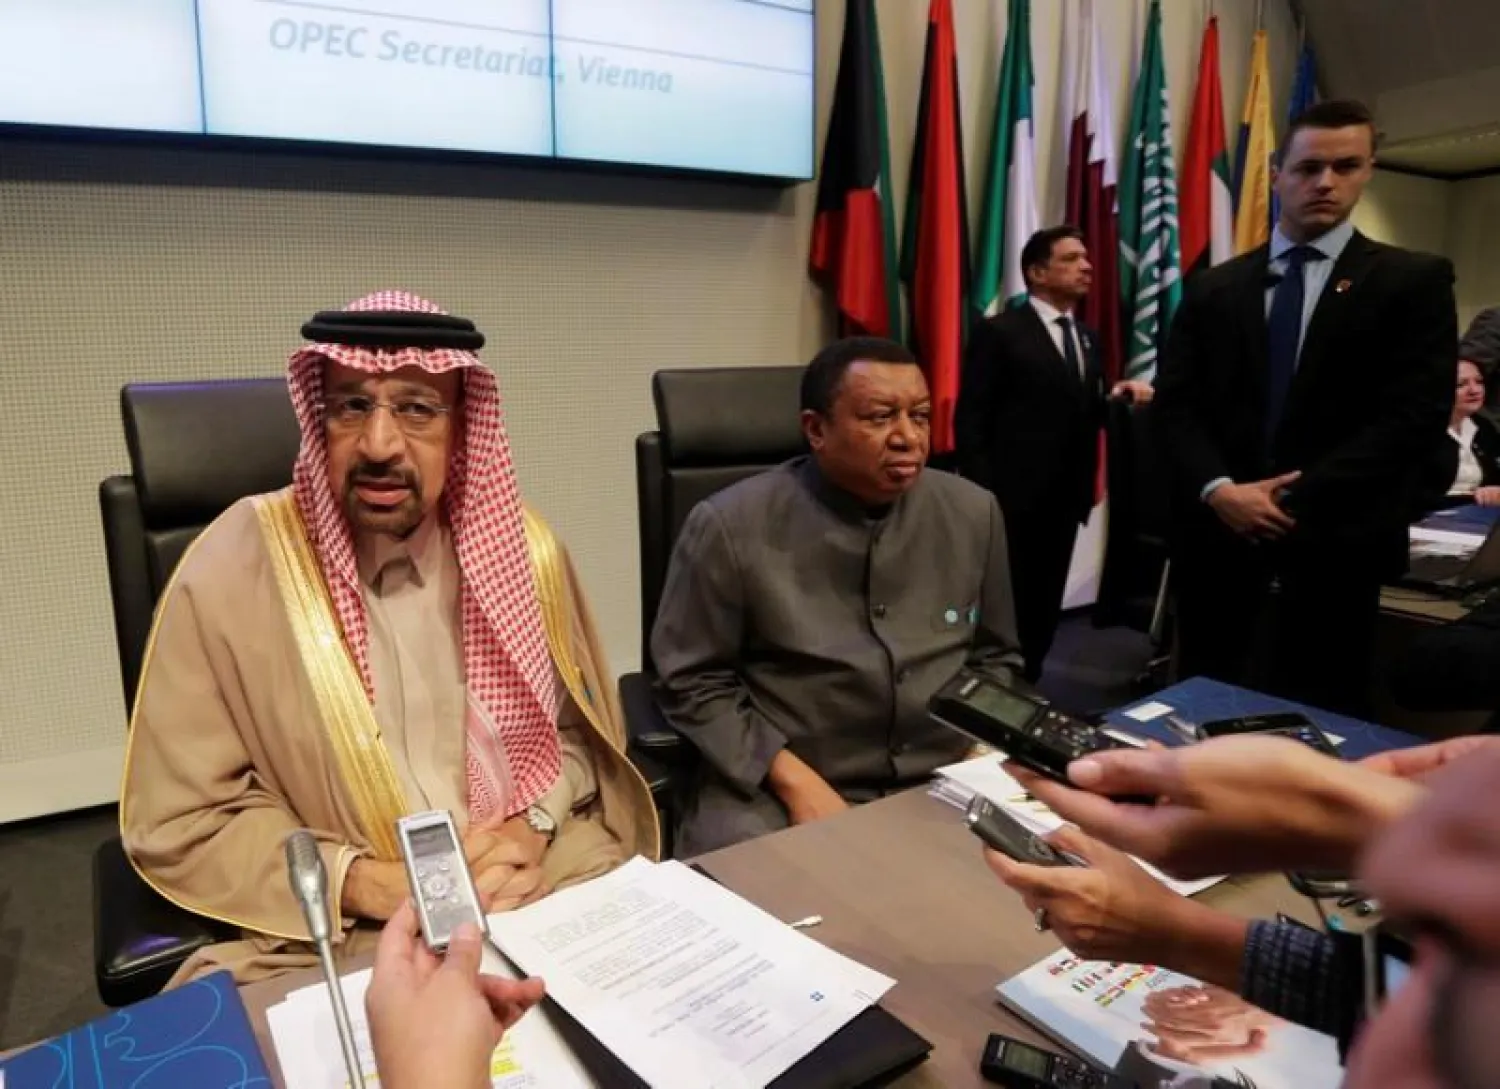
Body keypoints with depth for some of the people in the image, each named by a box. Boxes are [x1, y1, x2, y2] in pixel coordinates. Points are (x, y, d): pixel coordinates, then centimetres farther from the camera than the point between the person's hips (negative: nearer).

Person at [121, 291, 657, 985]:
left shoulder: (522, 548, -2)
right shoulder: (231, 571, -11)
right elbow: (178, 822, -5)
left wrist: (533, 825, -9)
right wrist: (375, 883, -14)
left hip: (546, 889, 3)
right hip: (333, 938, -2)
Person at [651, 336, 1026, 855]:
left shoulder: (974, 513, 4)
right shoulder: (730, 526, -8)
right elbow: (693, 683, -3)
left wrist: (983, 751, -1)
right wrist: (794, 781, -12)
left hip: (947, 783, 4)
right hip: (774, 793, -3)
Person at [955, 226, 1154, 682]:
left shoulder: (1087, 339, 15)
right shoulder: (998, 332, -6)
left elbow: (1083, 417, 16)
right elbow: (971, 420, -10)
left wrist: (1118, 398, -4)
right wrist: (982, 497, -15)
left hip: (1065, 499, 7)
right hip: (1013, 499, -6)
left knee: (1044, 609, 13)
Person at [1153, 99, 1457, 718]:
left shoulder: (1414, 281, 3)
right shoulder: (1213, 288, 11)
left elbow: (1417, 417, -7)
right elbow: (1173, 403, 4)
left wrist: (1300, 498, -15)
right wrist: (1219, 490, -13)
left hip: (1333, 540, -2)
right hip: (1217, 531, 2)